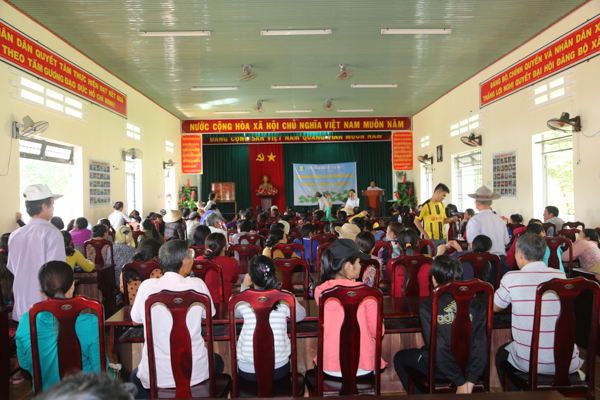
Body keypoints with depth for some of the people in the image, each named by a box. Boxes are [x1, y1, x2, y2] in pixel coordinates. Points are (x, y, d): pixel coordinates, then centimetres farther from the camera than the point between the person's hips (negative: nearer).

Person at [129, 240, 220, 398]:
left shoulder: (147, 286, -10)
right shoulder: (197, 284, -13)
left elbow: (135, 320, 7)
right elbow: (210, 313, 5)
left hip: (156, 374, 1)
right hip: (196, 373, 0)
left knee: (135, 378, 37)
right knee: (218, 362, 35)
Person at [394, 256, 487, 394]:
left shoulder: (427, 307, -21)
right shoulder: (475, 306, -11)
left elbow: (438, 347, -24)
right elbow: (481, 345, -16)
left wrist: (460, 382, -16)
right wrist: (471, 380, -12)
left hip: (438, 370, -4)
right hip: (468, 367, 5)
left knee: (399, 357, 23)